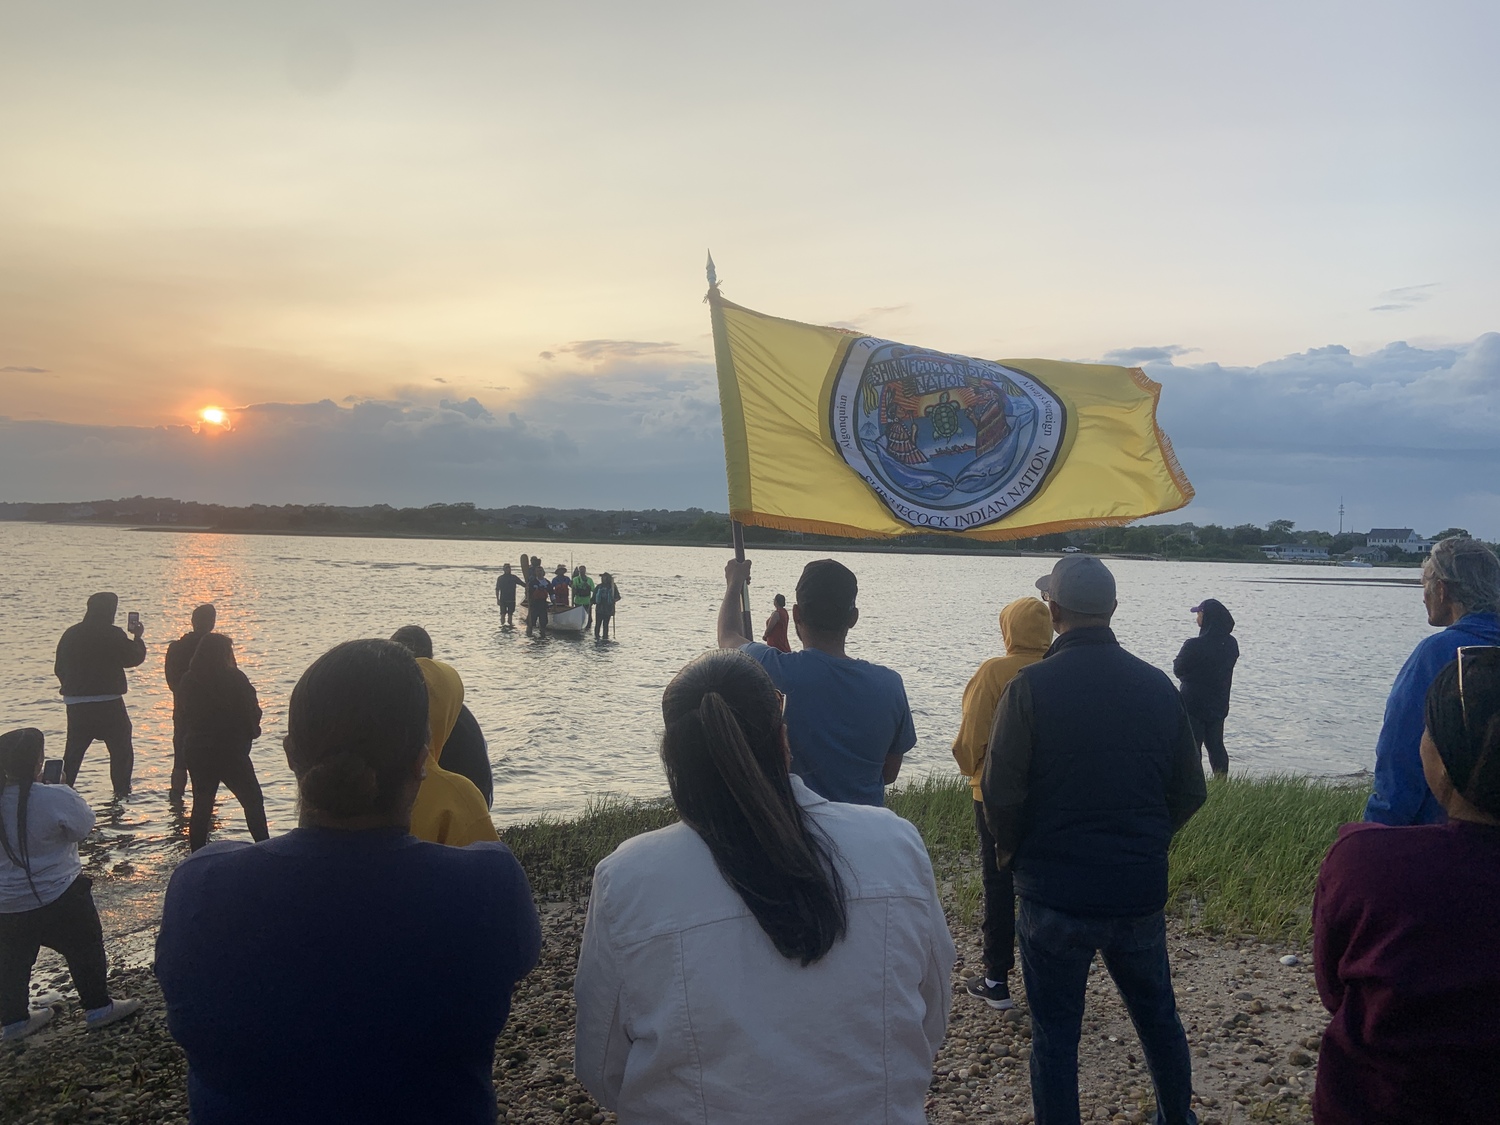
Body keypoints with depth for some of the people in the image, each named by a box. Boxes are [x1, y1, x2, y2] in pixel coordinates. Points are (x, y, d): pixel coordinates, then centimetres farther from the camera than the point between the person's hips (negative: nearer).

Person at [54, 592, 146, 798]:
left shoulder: (71, 634, 6)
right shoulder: (113, 634, -10)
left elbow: (59, 668, 11)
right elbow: (135, 658, -1)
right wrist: (138, 636, 15)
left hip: (76, 704, 5)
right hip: (108, 703, -4)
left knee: (73, 751, 14)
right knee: (121, 749, 9)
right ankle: (122, 791, 6)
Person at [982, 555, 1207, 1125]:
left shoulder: (1031, 687, -15)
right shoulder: (1158, 686, -1)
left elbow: (1001, 793, -16)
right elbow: (1190, 791, 5)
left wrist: (1012, 848, 3)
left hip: (1055, 892, -5)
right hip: (1142, 890, 5)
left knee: (1055, 1034, 9)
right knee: (1157, 1014, 25)